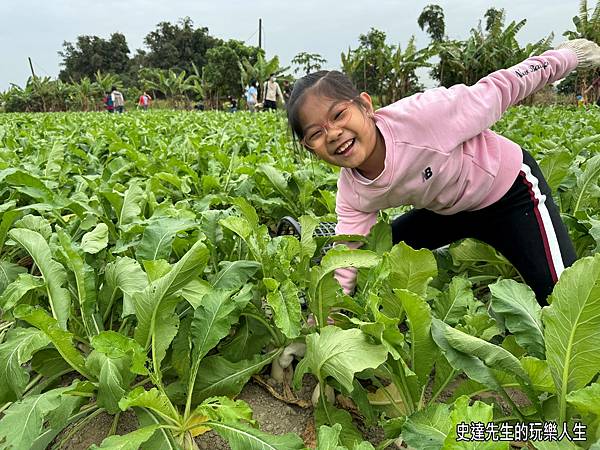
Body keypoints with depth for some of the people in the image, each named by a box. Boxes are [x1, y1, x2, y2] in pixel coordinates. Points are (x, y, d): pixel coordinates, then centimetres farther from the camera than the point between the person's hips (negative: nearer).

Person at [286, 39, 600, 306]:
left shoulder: (418, 115, -37)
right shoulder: (353, 196, -18)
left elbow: (496, 89, -22)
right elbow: (345, 264, -13)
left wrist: (568, 56, -8)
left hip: (510, 189, -4)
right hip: (448, 208, 5)